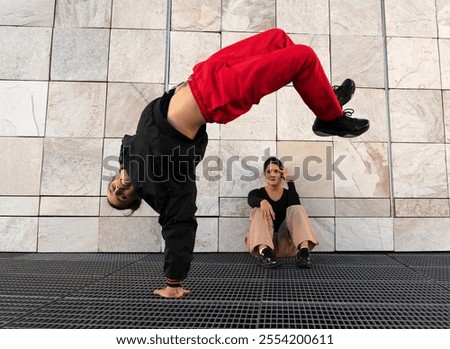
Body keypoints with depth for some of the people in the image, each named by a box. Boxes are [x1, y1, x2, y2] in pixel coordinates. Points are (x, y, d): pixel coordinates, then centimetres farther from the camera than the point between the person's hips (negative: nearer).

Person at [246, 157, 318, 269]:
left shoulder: (288, 193, 14)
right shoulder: (257, 193, 10)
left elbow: (295, 205, -11)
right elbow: (252, 201, -16)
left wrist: (289, 180, -11)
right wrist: (262, 201, -39)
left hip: (285, 244, 1)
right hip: (263, 242, -1)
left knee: (296, 209, -20)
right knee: (259, 211, -24)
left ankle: (304, 250, -43)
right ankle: (264, 252, -48)